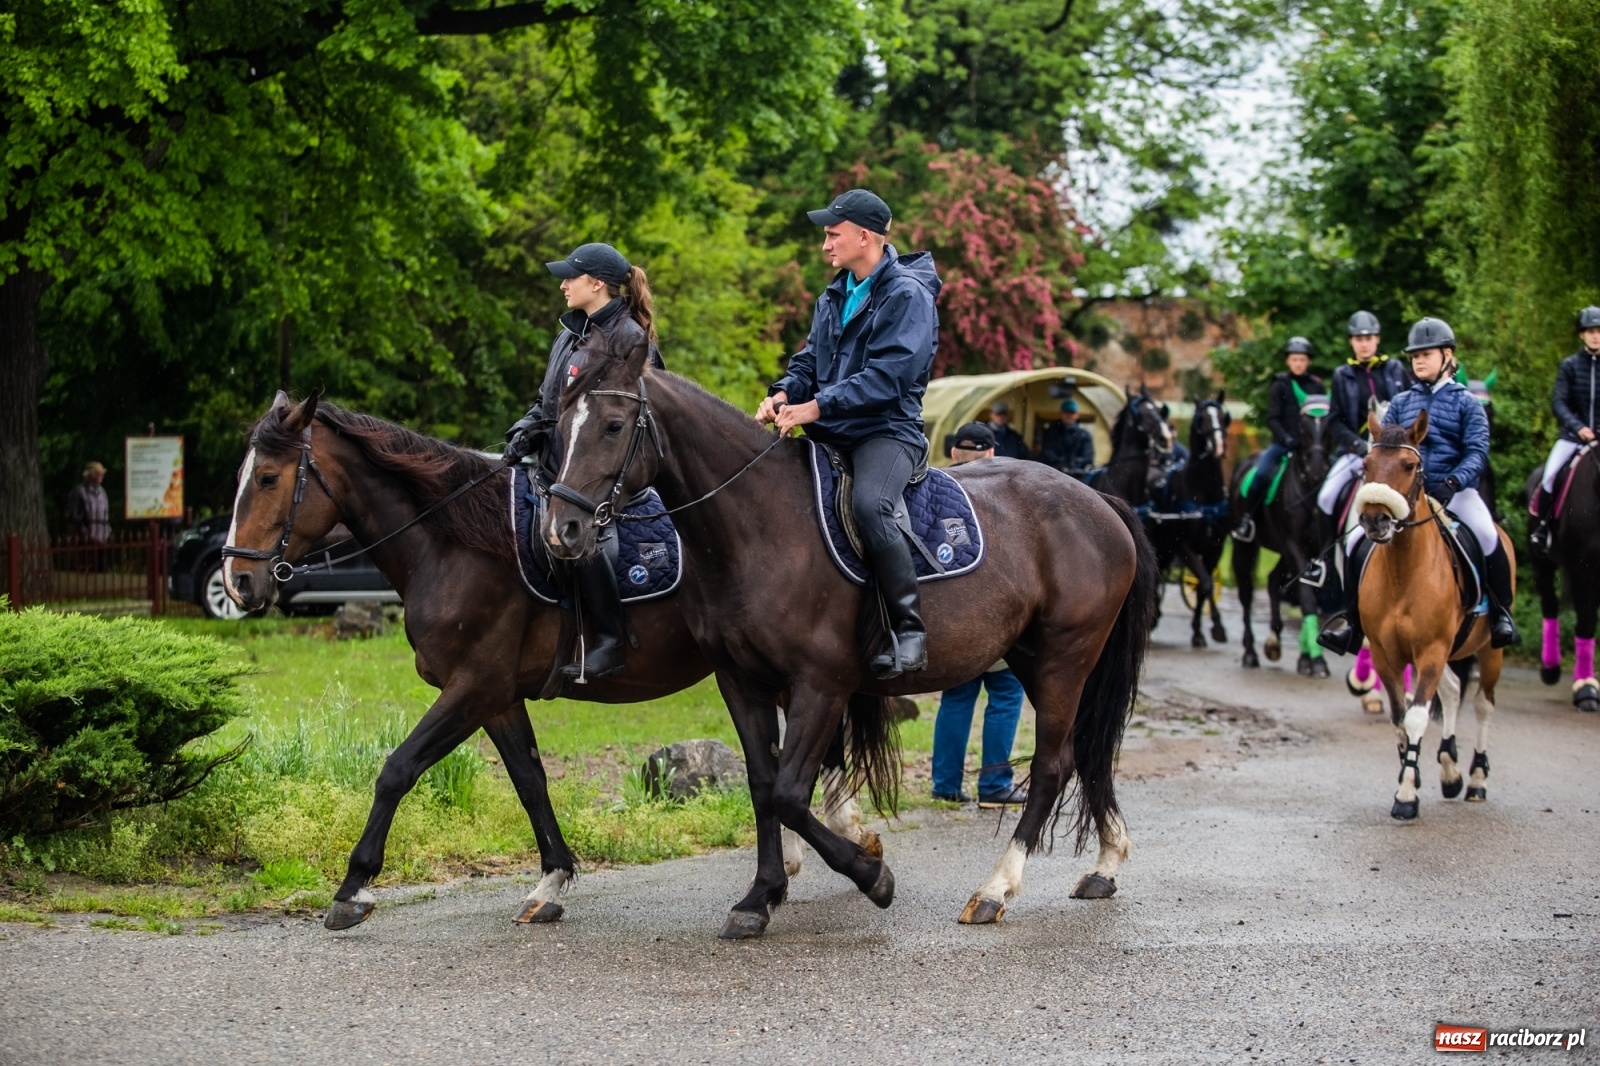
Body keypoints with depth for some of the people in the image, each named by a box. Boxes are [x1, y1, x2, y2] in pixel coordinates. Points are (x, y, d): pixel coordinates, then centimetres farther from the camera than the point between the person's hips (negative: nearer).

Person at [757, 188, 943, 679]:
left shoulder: (907, 294, -10)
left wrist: (815, 407, -24)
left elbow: (888, 376, -19)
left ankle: (909, 629, -31)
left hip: (888, 430, -9)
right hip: (830, 435, 9)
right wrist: (783, 394, -4)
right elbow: (810, 360, 19)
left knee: (869, 504, -36)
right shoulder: (834, 298, 17)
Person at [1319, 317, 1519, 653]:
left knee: (1488, 539, -31)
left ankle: (1501, 614, -11)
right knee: (1356, 544, -12)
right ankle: (1353, 623, 0)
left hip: (1455, 492, -3)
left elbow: (1477, 452, -6)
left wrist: (1453, 483, -24)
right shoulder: (1401, 403, 15)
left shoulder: (1466, 403, 5)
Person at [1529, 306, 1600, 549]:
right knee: (1549, 478, -19)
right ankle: (1541, 527, -1)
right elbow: (1559, 402, -6)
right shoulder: (1570, 365, 1)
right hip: (1573, 435, -1)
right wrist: (1578, 427, -21)